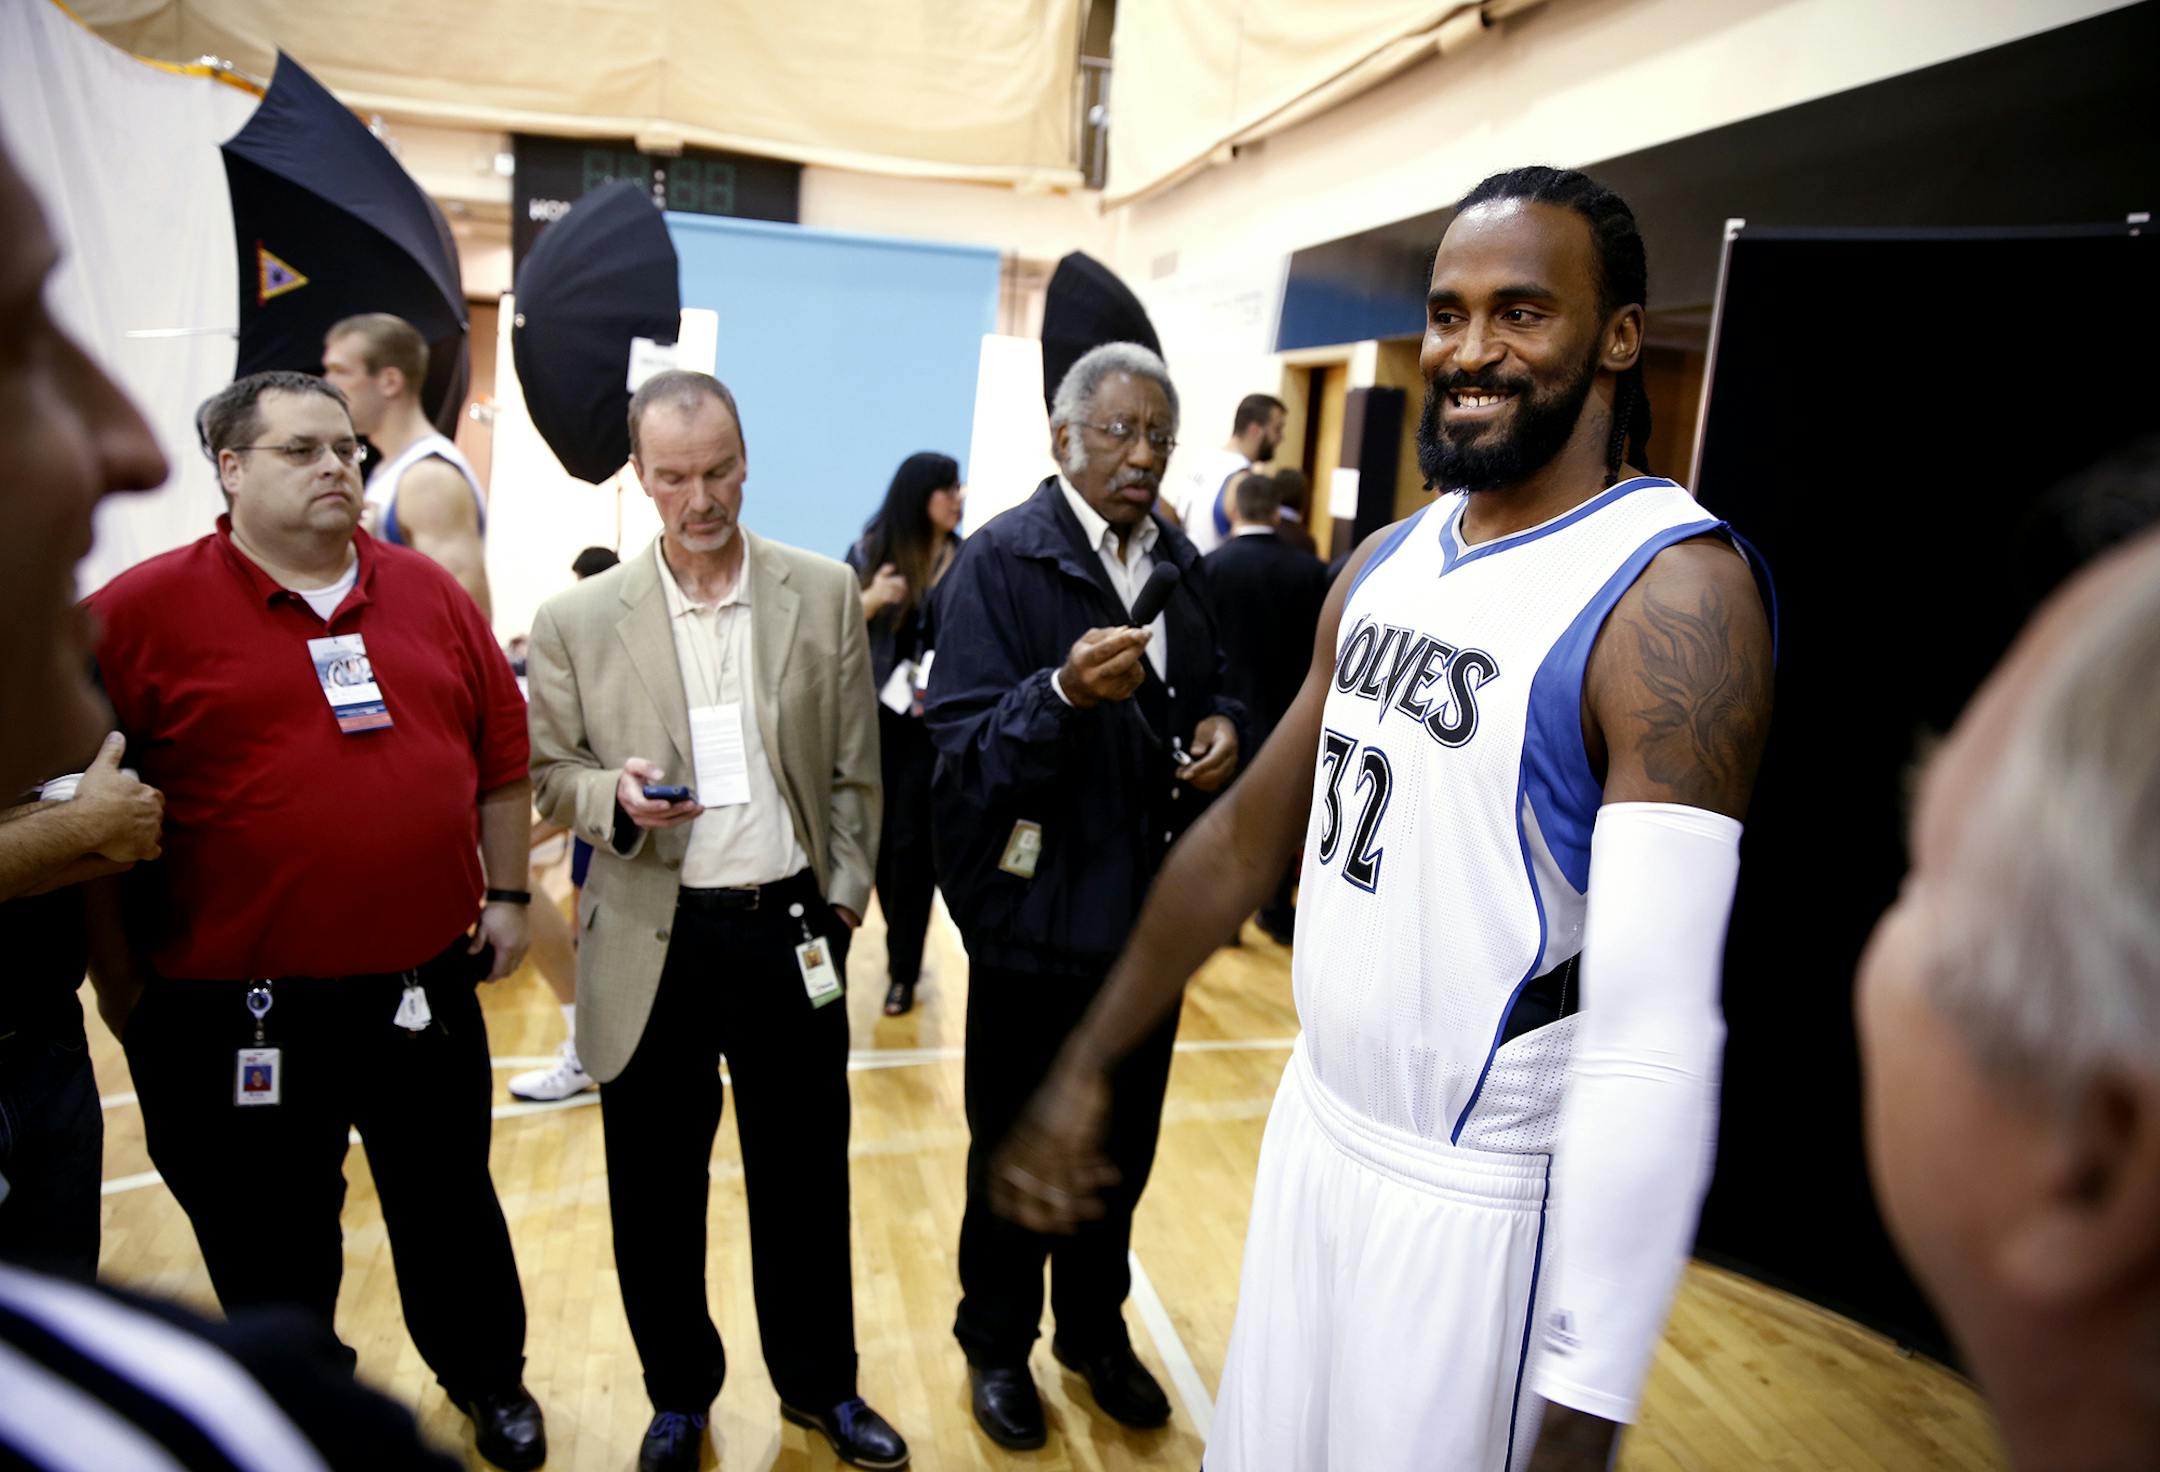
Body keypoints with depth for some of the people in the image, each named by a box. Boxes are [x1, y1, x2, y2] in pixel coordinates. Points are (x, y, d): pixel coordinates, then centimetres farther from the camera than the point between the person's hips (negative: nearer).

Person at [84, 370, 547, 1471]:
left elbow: (501, 753, 8)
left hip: (424, 988, 3)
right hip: (236, 1013, -3)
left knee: (452, 1212, 20)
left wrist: (506, 895, 7)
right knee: (272, 1251, 16)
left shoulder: (429, 594, 4)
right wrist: (119, 975, -3)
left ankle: (490, 1381, 44)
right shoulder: (143, 611, -8)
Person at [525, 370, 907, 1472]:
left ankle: (818, 1383, 38)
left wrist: (845, 894, 0)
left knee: (805, 1180, 15)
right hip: (652, 946, 0)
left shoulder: (826, 594, -1)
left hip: (791, 933, 1)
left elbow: (854, 771, 4)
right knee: (656, 1195, 14)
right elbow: (549, 772, 4)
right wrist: (615, 795, -17)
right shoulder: (577, 619, -3)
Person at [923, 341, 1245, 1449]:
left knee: (1123, 1146, 21)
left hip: (1150, 907, 6)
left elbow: (1209, 691, 16)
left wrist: (1222, 729, -6)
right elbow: (962, 750, -21)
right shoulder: (1000, 560, -14)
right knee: (1015, 1150, 15)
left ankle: (1095, 1328, 44)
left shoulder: (1180, 560, 5)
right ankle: (998, 1343, 39)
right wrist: (1065, 693, -38)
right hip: (1038, 914, -5)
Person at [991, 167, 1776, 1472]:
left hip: (1486, 1205, -6)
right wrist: (1088, 1066, 10)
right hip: (1317, 1134, 7)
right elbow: (1250, 834, 8)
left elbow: (1656, 1036, -26)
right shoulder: (1389, 561, 4)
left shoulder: (1674, 593, -20)